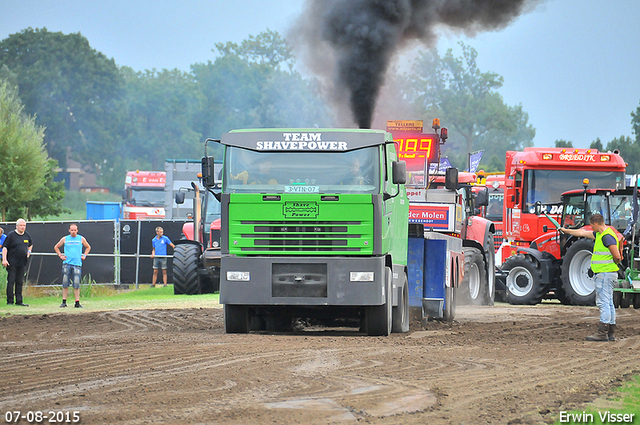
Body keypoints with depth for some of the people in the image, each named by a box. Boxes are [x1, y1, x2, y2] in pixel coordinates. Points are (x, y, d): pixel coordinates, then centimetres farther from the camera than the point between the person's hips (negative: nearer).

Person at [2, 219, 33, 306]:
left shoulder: (27, 235, 11)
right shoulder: (11, 235, -5)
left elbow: (30, 245, 31)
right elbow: (5, 247, -7)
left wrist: (29, 251, 11)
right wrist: (4, 259, -17)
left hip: (22, 263, 5)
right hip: (12, 263, -5)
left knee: (20, 282, 8)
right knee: (11, 282, -4)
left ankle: (19, 301, 12)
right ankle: (10, 301, -1)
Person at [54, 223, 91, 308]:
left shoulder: (81, 239, 9)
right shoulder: (64, 239, 8)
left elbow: (88, 247, 24)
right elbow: (56, 247, 21)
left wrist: (84, 255, 11)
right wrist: (60, 255, 9)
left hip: (77, 264, 0)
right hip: (66, 264, 0)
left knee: (76, 284, -5)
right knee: (65, 284, -2)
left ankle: (77, 303, -1)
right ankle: (64, 302, 3)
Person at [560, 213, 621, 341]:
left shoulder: (607, 236, -18)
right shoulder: (600, 234, 14)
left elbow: (617, 256, -22)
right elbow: (583, 233, 27)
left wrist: (615, 264, -2)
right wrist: (566, 231, 35)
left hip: (605, 273, -10)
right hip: (604, 274, 10)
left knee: (603, 303, -11)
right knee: (608, 304, 10)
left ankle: (602, 333, -14)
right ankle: (611, 334, 12)